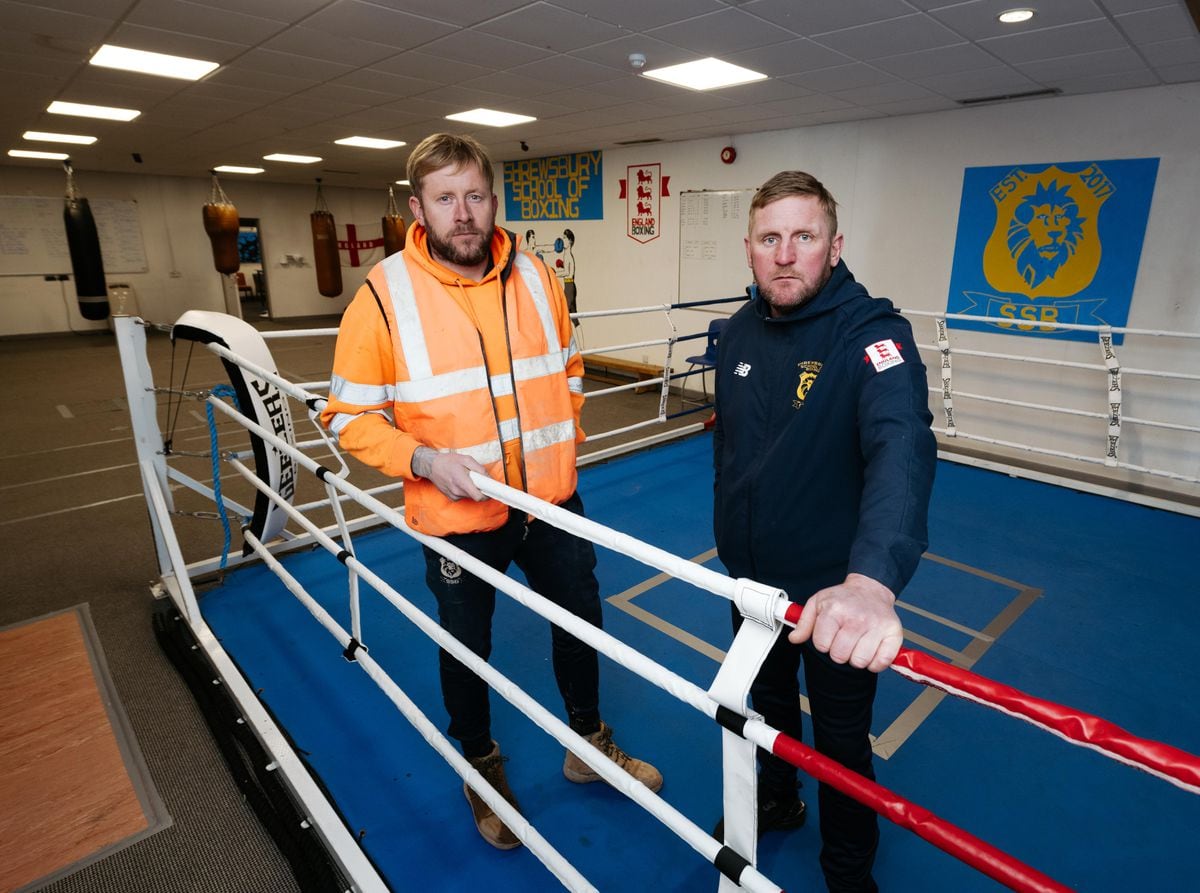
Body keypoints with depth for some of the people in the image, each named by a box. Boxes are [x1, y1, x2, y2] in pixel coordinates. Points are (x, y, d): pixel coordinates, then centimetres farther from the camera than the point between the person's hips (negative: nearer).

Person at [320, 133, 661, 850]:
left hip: (553, 502, 4)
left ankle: (589, 742, 48)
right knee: (466, 647, 17)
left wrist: (565, 441, 8)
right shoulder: (386, 294, -13)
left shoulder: (535, 277, -2)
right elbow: (350, 415, -9)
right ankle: (481, 764, 48)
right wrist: (423, 459, -23)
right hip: (458, 515, -3)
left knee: (581, 621, 19)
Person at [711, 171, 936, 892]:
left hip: (837, 593, -5)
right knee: (767, 702, 28)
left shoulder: (871, 333, -23)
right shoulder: (742, 331, -4)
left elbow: (904, 449, -40)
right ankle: (775, 801, 59)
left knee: (841, 737, 18)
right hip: (752, 575, 5)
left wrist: (872, 579, -56)